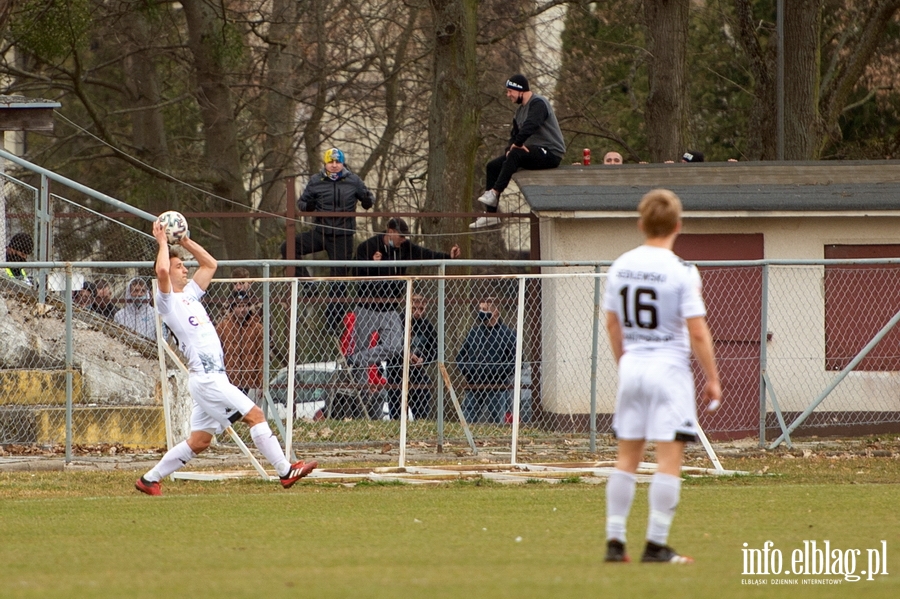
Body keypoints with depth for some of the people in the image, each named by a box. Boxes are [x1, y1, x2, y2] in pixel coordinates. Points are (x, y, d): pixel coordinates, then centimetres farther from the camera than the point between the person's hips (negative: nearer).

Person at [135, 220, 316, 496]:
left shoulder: (189, 294, 20)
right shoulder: (168, 300, -5)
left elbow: (210, 264, 30)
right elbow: (162, 271, -25)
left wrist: (185, 242, 21)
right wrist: (162, 242, -12)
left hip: (214, 378, 10)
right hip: (206, 378, -10)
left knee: (199, 442, 11)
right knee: (255, 415, -12)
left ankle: (150, 479, 16)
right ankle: (286, 471, -11)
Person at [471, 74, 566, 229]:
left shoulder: (538, 103, -12)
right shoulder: (520, 110, 18)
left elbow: (530, 125, -30)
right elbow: (515, 135, 18)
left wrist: (517, 144, -27)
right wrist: (510, 148, -2)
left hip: (551, 153, -10)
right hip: (534, 153, 10)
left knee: (515, 155, -35)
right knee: (493, 166, 1)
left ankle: (494, 193, -34)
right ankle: (490, 215, -4)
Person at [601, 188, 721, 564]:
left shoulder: (620, 267, 4)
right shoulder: (681, 272, -12)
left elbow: (612, 324, 12)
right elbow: (697, 332, -13)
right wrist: (712, 378, -4)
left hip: (632, 365, 5)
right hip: (669, 366, -5)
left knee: (627, 458, 11)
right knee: (669, 458, -2)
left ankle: (615, 542, 11)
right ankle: (656, 545, -5)